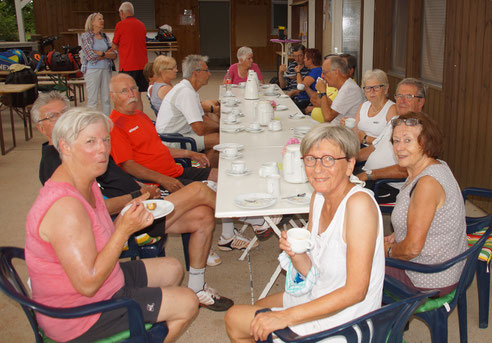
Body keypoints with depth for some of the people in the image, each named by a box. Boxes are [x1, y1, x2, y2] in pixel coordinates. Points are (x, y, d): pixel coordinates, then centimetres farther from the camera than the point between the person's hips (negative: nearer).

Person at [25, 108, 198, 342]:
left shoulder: (86, 183, 1)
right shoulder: (66, 207, -31)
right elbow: (88, 284, -31)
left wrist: (127, 217, -10)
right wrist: (125, 229, -29)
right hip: (79, 315, -10)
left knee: (172, 269, 22)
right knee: (188, 303, -5)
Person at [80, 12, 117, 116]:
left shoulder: (104, 36, 14)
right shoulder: (86, 36, -1)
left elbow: (114, 54, 5)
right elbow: (90, 55, -12)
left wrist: (100, 54, -10)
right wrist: (106, 53, -2)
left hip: (106, 69, 5)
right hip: (92, 70, -5)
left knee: (106, 98, 5)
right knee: (92, 99, -3)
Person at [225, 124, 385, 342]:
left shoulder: (359, 203, -27)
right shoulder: (318, 197, -1)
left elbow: (355, 291, -29)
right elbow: (311, 273, 3)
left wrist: (286, 316, -28)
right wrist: (296, 255, -20)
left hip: (342, 320, -7)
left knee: (234, 320, 5)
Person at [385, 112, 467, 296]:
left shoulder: (427, 183, -29)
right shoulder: (436, 166, 2)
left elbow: (413, 248, -27)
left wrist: (388, 251, -8)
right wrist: (395, 237, 7)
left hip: (430, 282, -9)